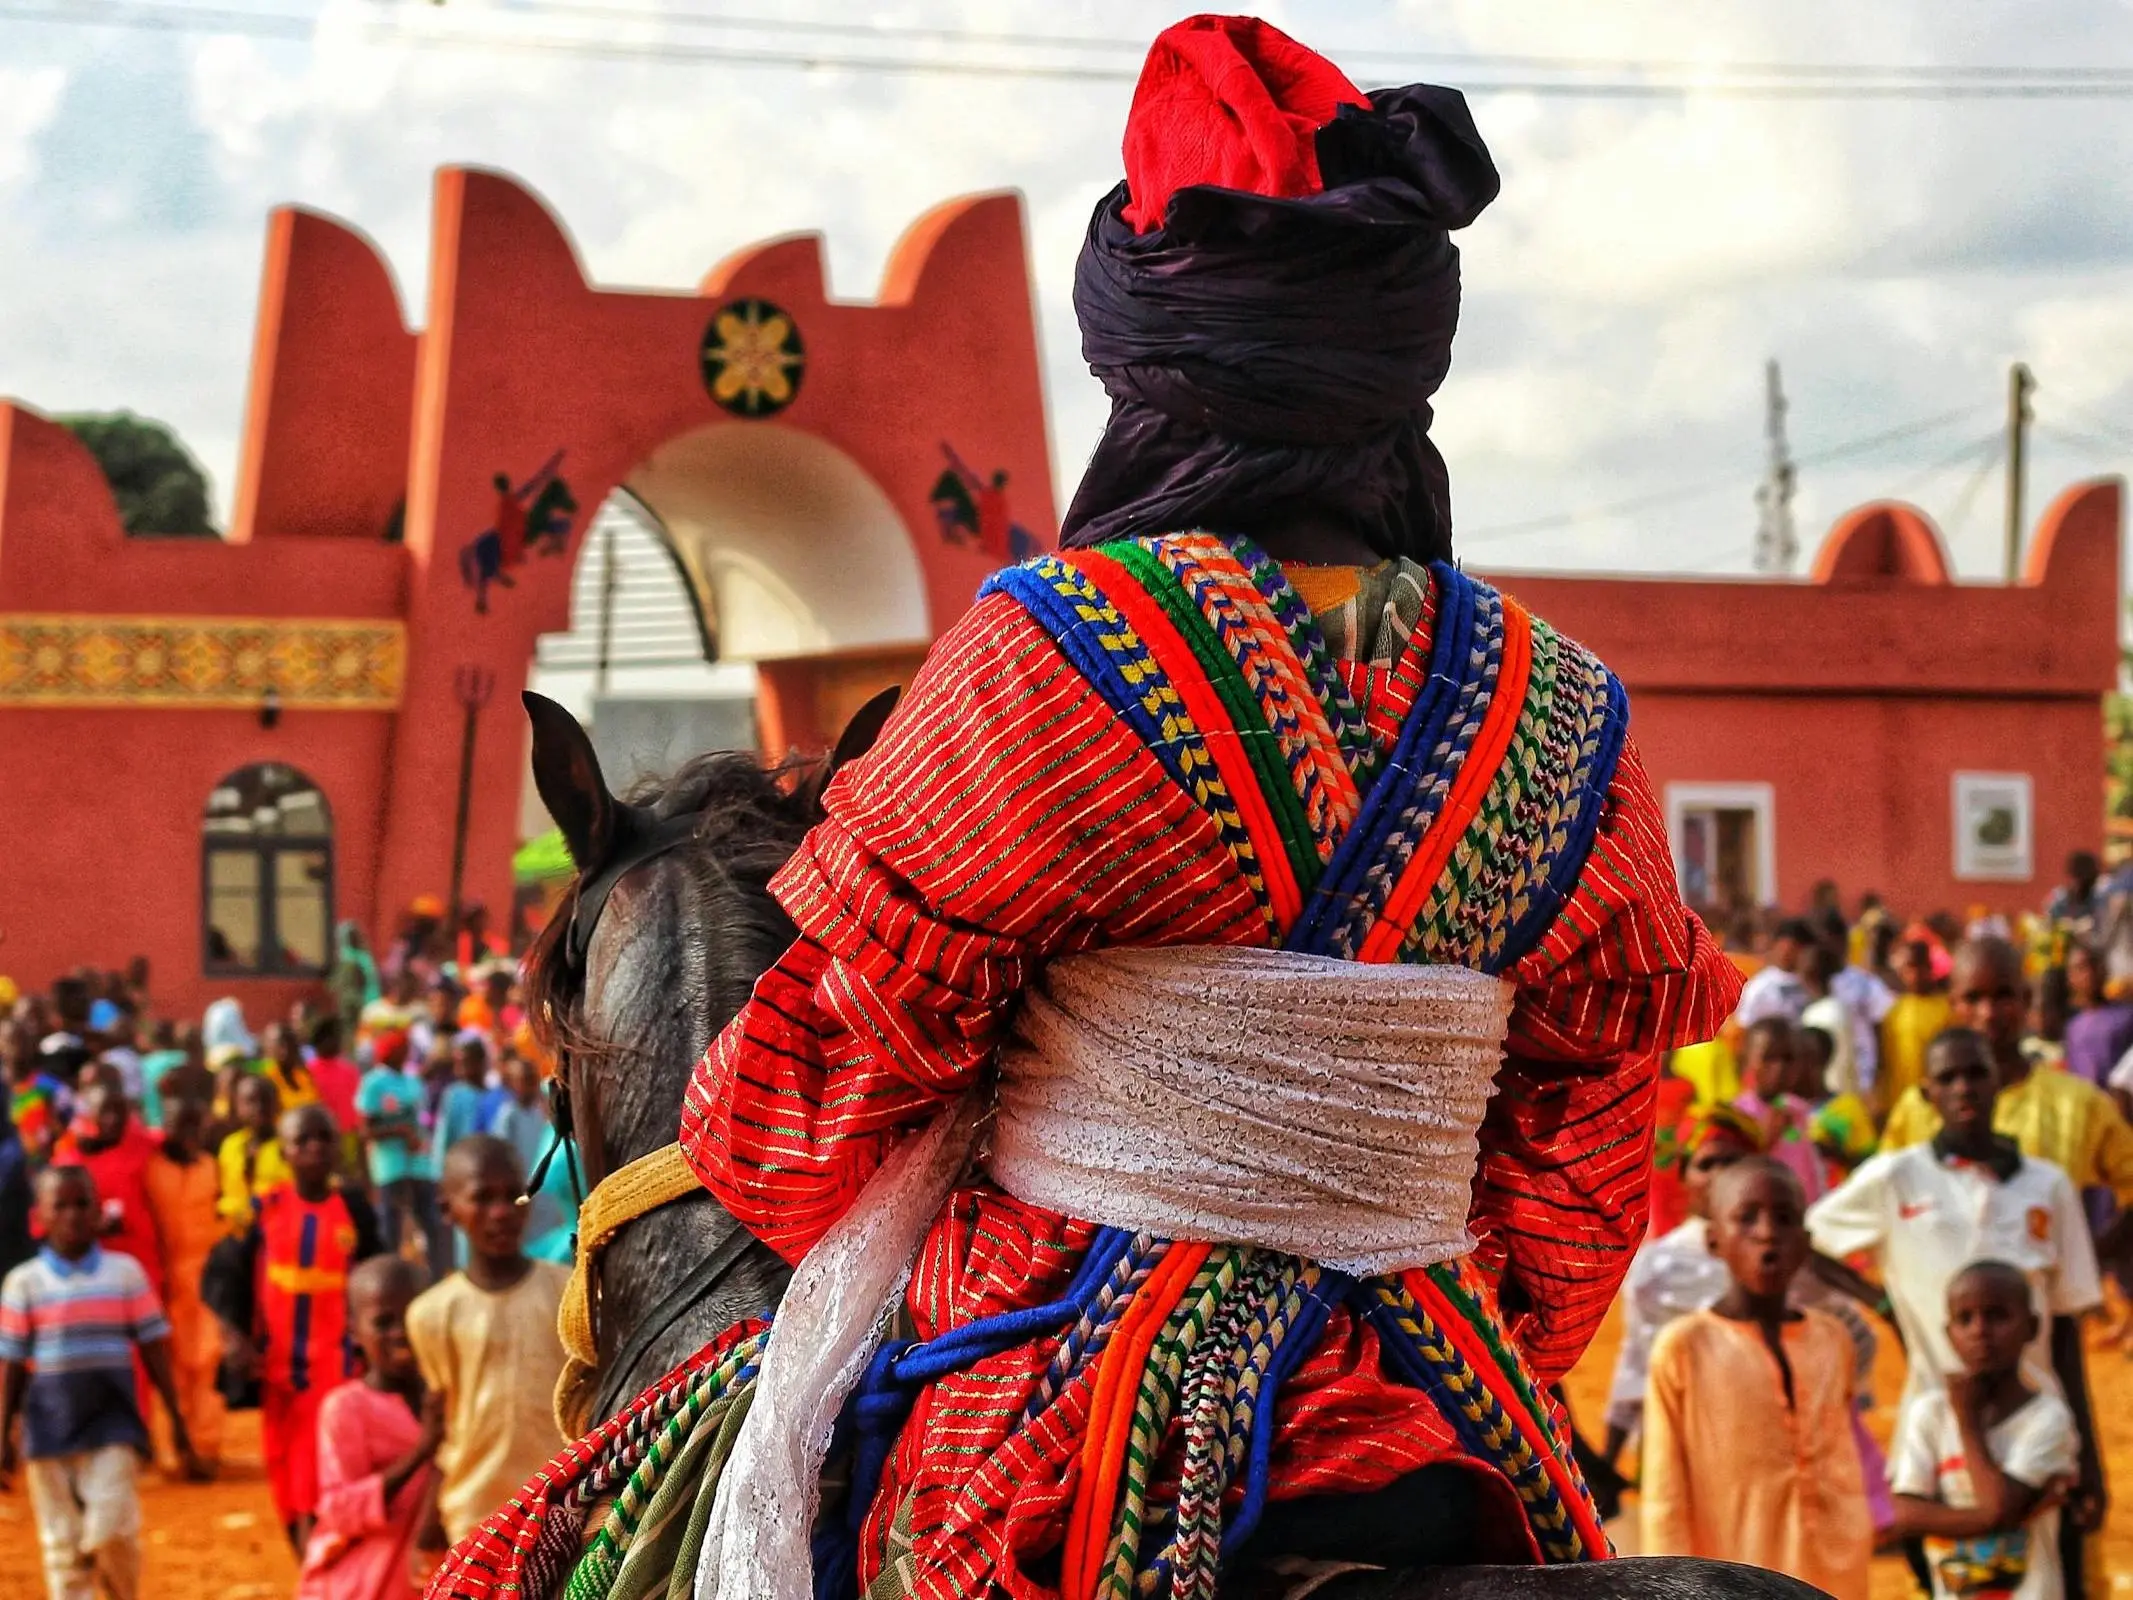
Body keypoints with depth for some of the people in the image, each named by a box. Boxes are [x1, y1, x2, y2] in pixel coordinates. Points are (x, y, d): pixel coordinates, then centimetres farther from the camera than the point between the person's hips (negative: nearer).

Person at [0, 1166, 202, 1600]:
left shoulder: (126, 1273, 2)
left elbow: (154, 1348, 5)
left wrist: (177, 1422, 4)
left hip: (112, 1422, -1)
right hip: (50, 1429, 1)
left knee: (111, 1531, -13)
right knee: (62, 1544, 5)